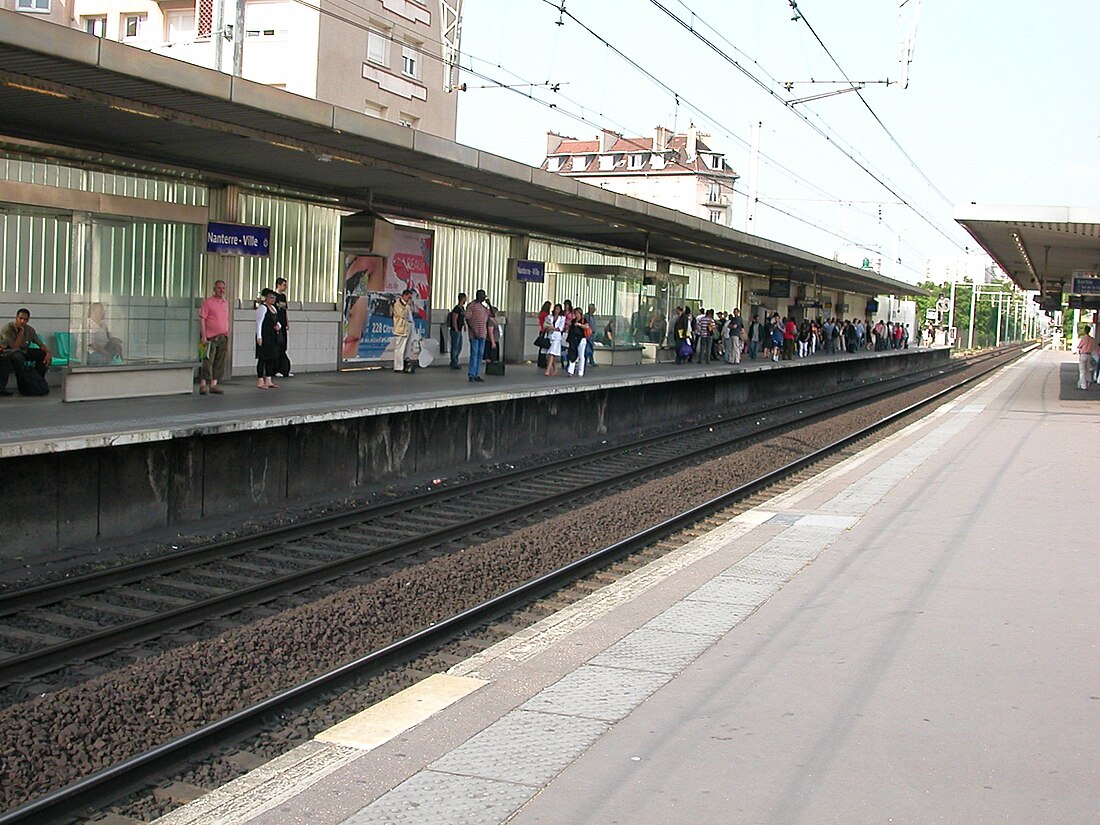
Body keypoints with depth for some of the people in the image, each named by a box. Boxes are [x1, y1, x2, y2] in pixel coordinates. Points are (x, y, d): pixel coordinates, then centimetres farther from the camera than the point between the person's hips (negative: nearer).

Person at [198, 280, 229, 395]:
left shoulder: (226, 303, 15)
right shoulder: (208, 302, -4)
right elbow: (202, 319, -8)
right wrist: (203, 336, -15)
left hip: (223, 337, 6)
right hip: (211, 337, -6)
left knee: (220, 363, 6)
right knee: (208, 361, -8)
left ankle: (213, 384, 11)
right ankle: (203, 384, -5)